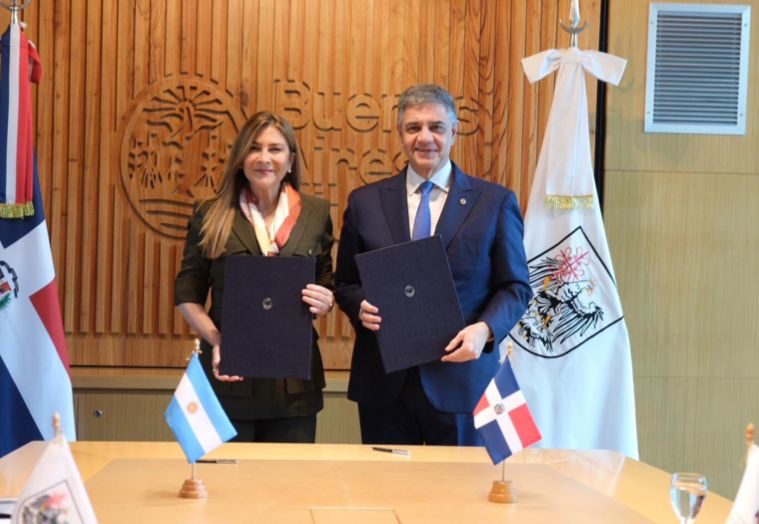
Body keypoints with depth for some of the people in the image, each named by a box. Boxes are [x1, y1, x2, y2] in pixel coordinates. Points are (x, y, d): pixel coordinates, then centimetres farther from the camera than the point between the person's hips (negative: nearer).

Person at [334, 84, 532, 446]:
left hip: (461, 378, -1)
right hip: (383, 382, 2)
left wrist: (485, 329, -15)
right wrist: (361, 307, -10)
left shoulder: (495, 202, 3)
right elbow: (345, 283, 13)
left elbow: (515, 286, 4)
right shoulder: (365, 202, 8)